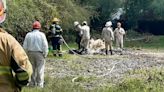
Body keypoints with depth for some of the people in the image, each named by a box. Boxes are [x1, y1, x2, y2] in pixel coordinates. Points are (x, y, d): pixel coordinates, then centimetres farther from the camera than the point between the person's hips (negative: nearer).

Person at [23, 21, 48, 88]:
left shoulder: (28, 35, 3)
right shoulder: (41, 34, -5)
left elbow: (25, 46, 3)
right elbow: (45, 45, -8)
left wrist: (27, 53, 12)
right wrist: (45, 54, 1)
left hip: (30, 53, 3)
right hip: (39, 53, -3)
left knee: (32, 68, 13)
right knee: (40, 69, 1)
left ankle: (32, 83, 17)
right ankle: (40, 84, 1)